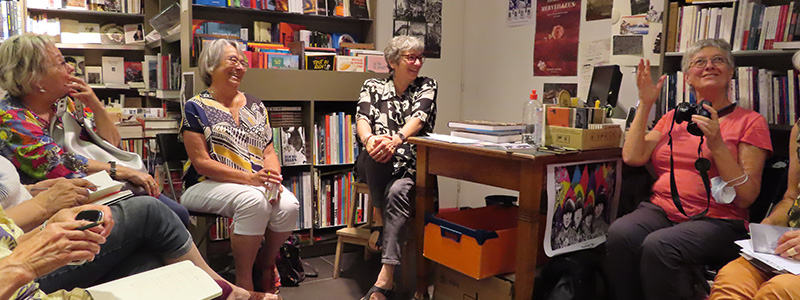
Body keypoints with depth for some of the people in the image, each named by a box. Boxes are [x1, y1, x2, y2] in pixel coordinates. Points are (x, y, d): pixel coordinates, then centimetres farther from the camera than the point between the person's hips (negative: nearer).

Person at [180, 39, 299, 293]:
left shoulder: (255, 106, 15)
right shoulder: (196, 108, -1)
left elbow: (269, 151, 12)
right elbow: (202, 163, -9)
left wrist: (273, 178, -12)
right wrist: (250, 178, -21)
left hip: (259, 184, 5)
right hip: (207, 186, -4)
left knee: (288, 205, -25)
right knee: (253, 201, -35)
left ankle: (266, 260, 6)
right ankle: (244, 281, -17)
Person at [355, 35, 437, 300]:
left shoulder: (427, 86, 10)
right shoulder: (373, 86, 12)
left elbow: (418, 118, -10)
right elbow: (362, 119, -6)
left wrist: (396, 139, -32)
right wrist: (368, 139, -32)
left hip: (411, 164, -1)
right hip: (374, 166, 1)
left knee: (397, 192, -33)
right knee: (375, 152, -35)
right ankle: (379, 220, -16)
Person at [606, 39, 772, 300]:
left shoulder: (750, 122, 7)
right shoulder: (673, 117, 19)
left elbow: (746, 197, -2)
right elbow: (632, 157, 3)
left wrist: (716, 144, -14)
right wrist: (645, 104, 5)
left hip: (716, 220, -3)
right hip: (661, 210, 3)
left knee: (657, 246, -34)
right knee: (619, 233, -30)